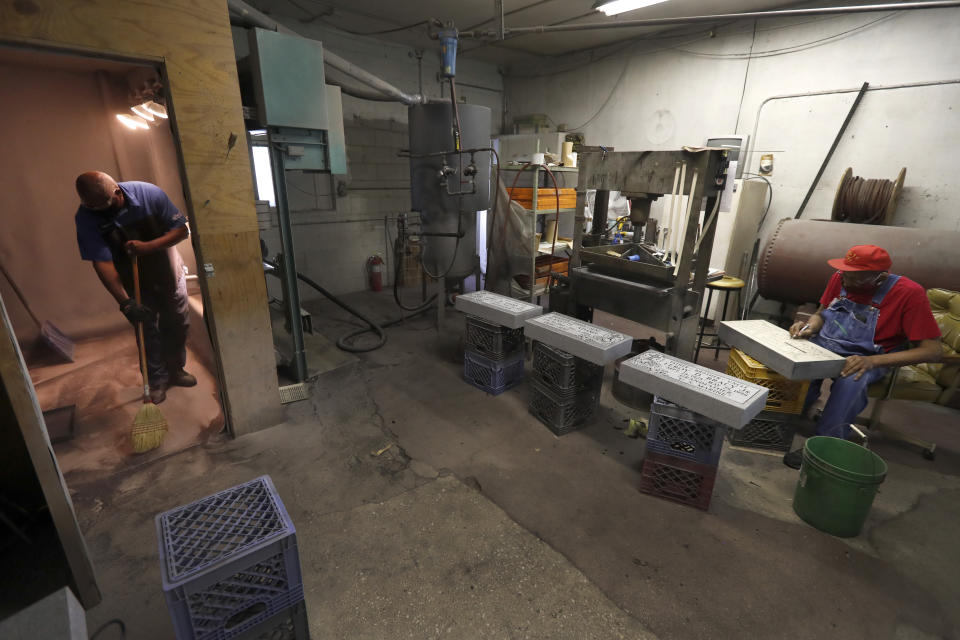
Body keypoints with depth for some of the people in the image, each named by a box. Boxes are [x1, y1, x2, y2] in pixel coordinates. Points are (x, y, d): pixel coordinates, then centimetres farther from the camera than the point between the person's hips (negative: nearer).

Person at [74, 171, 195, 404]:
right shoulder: (87, 217, -20)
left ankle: (176, 369, 32)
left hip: (168, 271, 1)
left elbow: (182, 229, -15)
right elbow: (102, 262, -22)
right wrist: (125, 303, -28)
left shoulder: (149, 193, -22)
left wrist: (148, 247, -30)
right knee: (147, 330, 5)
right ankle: (158, 379, 23)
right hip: (135, 282, -1)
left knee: (177, 324, 11)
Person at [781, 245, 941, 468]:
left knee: (850, 382, -36)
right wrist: (809, 328, -12)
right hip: (824, 345, 4)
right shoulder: (841, 278, -4)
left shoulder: (909, 293, -16)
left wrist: (872, 361, -29)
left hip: (868, 358, -4)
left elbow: (932, 351, -15)